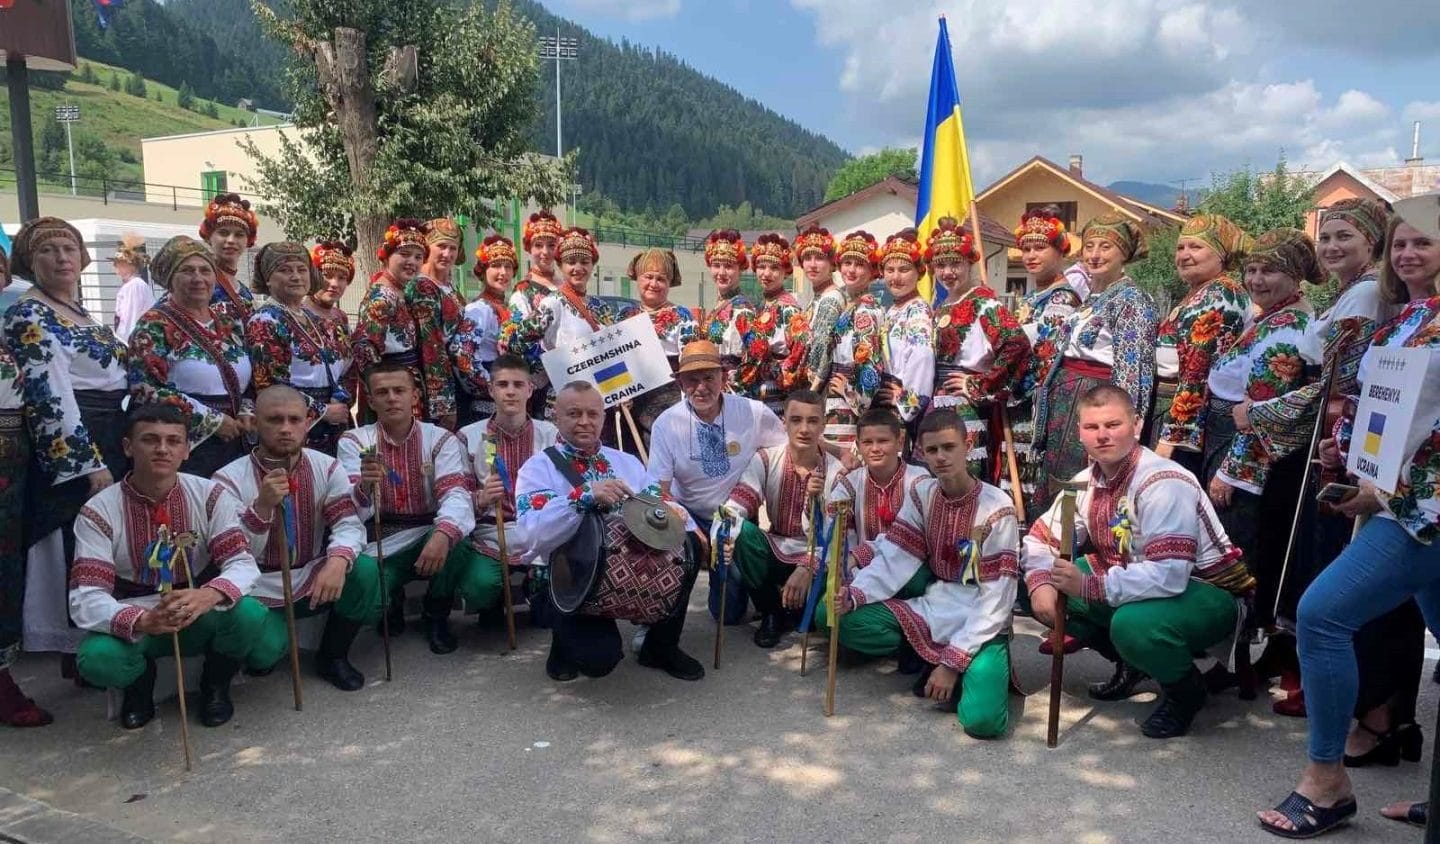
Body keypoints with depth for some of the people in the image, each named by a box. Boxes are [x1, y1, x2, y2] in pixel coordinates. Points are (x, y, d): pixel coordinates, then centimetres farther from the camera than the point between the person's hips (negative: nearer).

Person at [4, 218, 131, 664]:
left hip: (112, 440, 9)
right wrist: (92, 465, -24)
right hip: (72, 450, -9)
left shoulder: (80, 312, 16)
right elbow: (51, 399, -19)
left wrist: (113, 454, 21)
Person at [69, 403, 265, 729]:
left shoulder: (210, 495, -10)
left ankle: (216, 683, 4)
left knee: (248, 614, -31)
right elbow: (85, 598, -21)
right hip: (134, 623, 0)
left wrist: (207, 596, -43)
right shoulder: (99, 511, -13)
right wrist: (141, 621, -42)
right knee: (97, 659, -32)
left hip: (201, 619, 1)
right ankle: (140, 682, 7)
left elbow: (243, 564, -19)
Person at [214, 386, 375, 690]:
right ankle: (262, 656, 12)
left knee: (365, 573, -27)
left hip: (312, 580, 3)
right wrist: (262, 505, -35)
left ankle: (333, 656, 0)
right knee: (262, 652, -31)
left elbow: (348, 524, -15)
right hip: (260, 590, -2)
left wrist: (337, 561, -38)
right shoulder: (230, 479, -11)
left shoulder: (327, 468, -3)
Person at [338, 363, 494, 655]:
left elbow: (456, 495, -21)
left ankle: (437, 612, 4)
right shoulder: (354, 441, -2)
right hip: (382, 544, 1)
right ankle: (392, 602, 8)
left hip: (431, 535, 0)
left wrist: (443, 534, -44)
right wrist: (363, 486, -40)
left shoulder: (441, 439, -4)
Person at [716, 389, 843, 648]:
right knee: (742, 531, -30)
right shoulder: (766, 460, -8)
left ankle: (790, 610, 7)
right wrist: (722, 536, -42)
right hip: (774, 552, 2)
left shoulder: (835, 472, -10)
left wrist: (807, 568, -34)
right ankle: (771, 612, -6)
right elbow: (736, 504, -20)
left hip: (814, 558, -1)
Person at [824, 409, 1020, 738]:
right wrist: (853, 596, -23)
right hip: (934, 609, 5)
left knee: (982, 720, -29)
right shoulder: (921, 494, 0)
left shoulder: (997, 509, -16)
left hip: (980, 623, -5)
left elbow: (996, 599, -18)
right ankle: (931, 659, 2)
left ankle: (981, 666, 4)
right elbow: (895, 559, -5)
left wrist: (953, 662, -22)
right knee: (843, 620, -15)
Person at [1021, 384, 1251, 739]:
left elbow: (1168, 575, -37)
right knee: (1049, 590, -7)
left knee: (1133, 623, -37)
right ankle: (1130, 664, 14)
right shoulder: (1088, 480, -3)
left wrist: (1089, 587, -36)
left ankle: (1186, 689, -3)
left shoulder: (1163, 483, -26)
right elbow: (1042, 536, 4)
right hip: (1135, 584, 8)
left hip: (1210, 593, -8)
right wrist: (1041, 583, -17)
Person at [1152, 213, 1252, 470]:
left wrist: (1170, 437, -23)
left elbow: (1198, 373, -19)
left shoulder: (1219, 294, -12)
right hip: (1171, 409, 9)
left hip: (1189, 422, -9)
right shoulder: (1199, 293, 18)